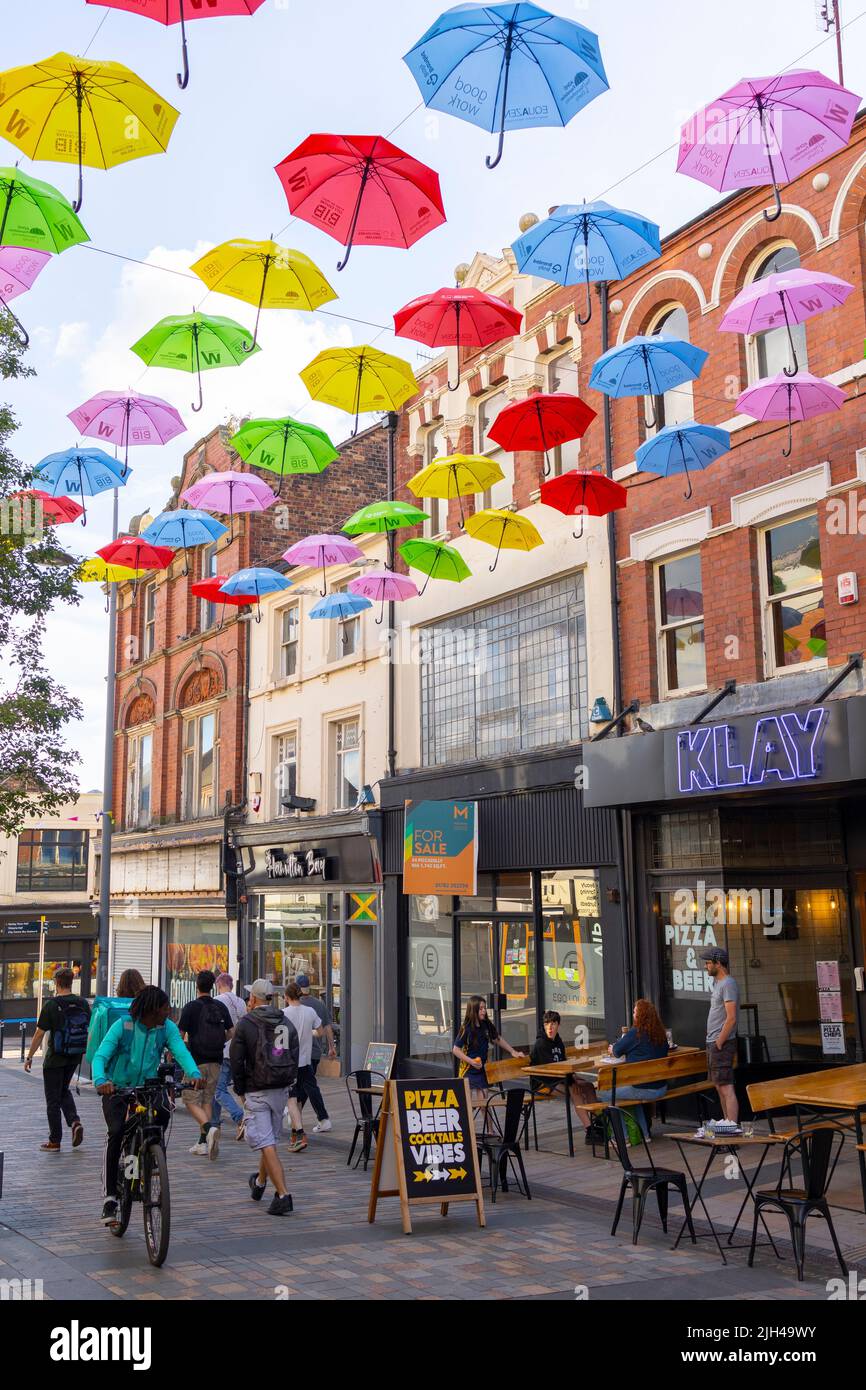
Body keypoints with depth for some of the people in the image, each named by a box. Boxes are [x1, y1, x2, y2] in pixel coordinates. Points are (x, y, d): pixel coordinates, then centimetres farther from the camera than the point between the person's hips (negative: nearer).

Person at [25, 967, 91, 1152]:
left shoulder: (51, 1005, -14)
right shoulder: (83, 1003, 0)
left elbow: (39, 1034, -11)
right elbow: (90, 1030, 6)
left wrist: (29, 1057, -1)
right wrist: (86, 1051, 20)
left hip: (55, 1058, -5)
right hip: (74, 1057, 5)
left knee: (53, 1099, 6)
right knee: (64, 1091, 25)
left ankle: (54, 1141, 12)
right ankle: (75, 1122, 5)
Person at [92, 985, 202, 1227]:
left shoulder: (167, 1028, -8)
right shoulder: (123, 1026, -16)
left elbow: (181, 1051, -22)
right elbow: (100, 1056, -25)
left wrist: (194, 1073, -43)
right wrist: (100, 1080, -46)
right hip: (116, 1089, -3)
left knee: (164, 1111, -26)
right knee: (116, 1132, -22)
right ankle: (110, 1196, -11)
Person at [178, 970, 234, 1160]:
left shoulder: (191, 1007, -8)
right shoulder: (221, 1007, 6)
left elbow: (180, 1035, -9)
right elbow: (230, 1033, 9)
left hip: (196, 1060, -5)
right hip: (216, 1061, 5)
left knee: (191, 1101, 1)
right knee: (207, 1100, 14)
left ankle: (209, 1127, -23)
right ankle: (203, 1142, 12)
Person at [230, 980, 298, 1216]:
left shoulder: (246, 1023, -8)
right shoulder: (287, 1024, 7)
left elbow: (236, 1060, -7)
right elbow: (294, 1059, 8)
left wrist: (240, 1090, 5)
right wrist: (286, 1084, 14)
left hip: (256, 1092, -5)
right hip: (281, 1091, 6)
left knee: (266, 1144, -5)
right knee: (270, 1140, 21)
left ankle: (283, 1195, -14)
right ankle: (260, 1183, 42)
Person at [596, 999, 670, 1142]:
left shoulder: (635, 1033, -15)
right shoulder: (661, 1033, 4)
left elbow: (617, 1051, -4)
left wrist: (613, 1049, 23)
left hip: (644, 1089, -8)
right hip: (661, 1088, 8)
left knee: (604, 1094, 6)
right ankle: (644, 1134, 35)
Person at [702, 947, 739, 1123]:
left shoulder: (728, 984, -15)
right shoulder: (718, 982, 16)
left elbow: (731, 1019, -21)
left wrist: (719, 1043, -18)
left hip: (721, 1044, -10)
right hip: (713, 1042, 10)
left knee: (726, 1088, -10)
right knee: (719, 1086, 14)